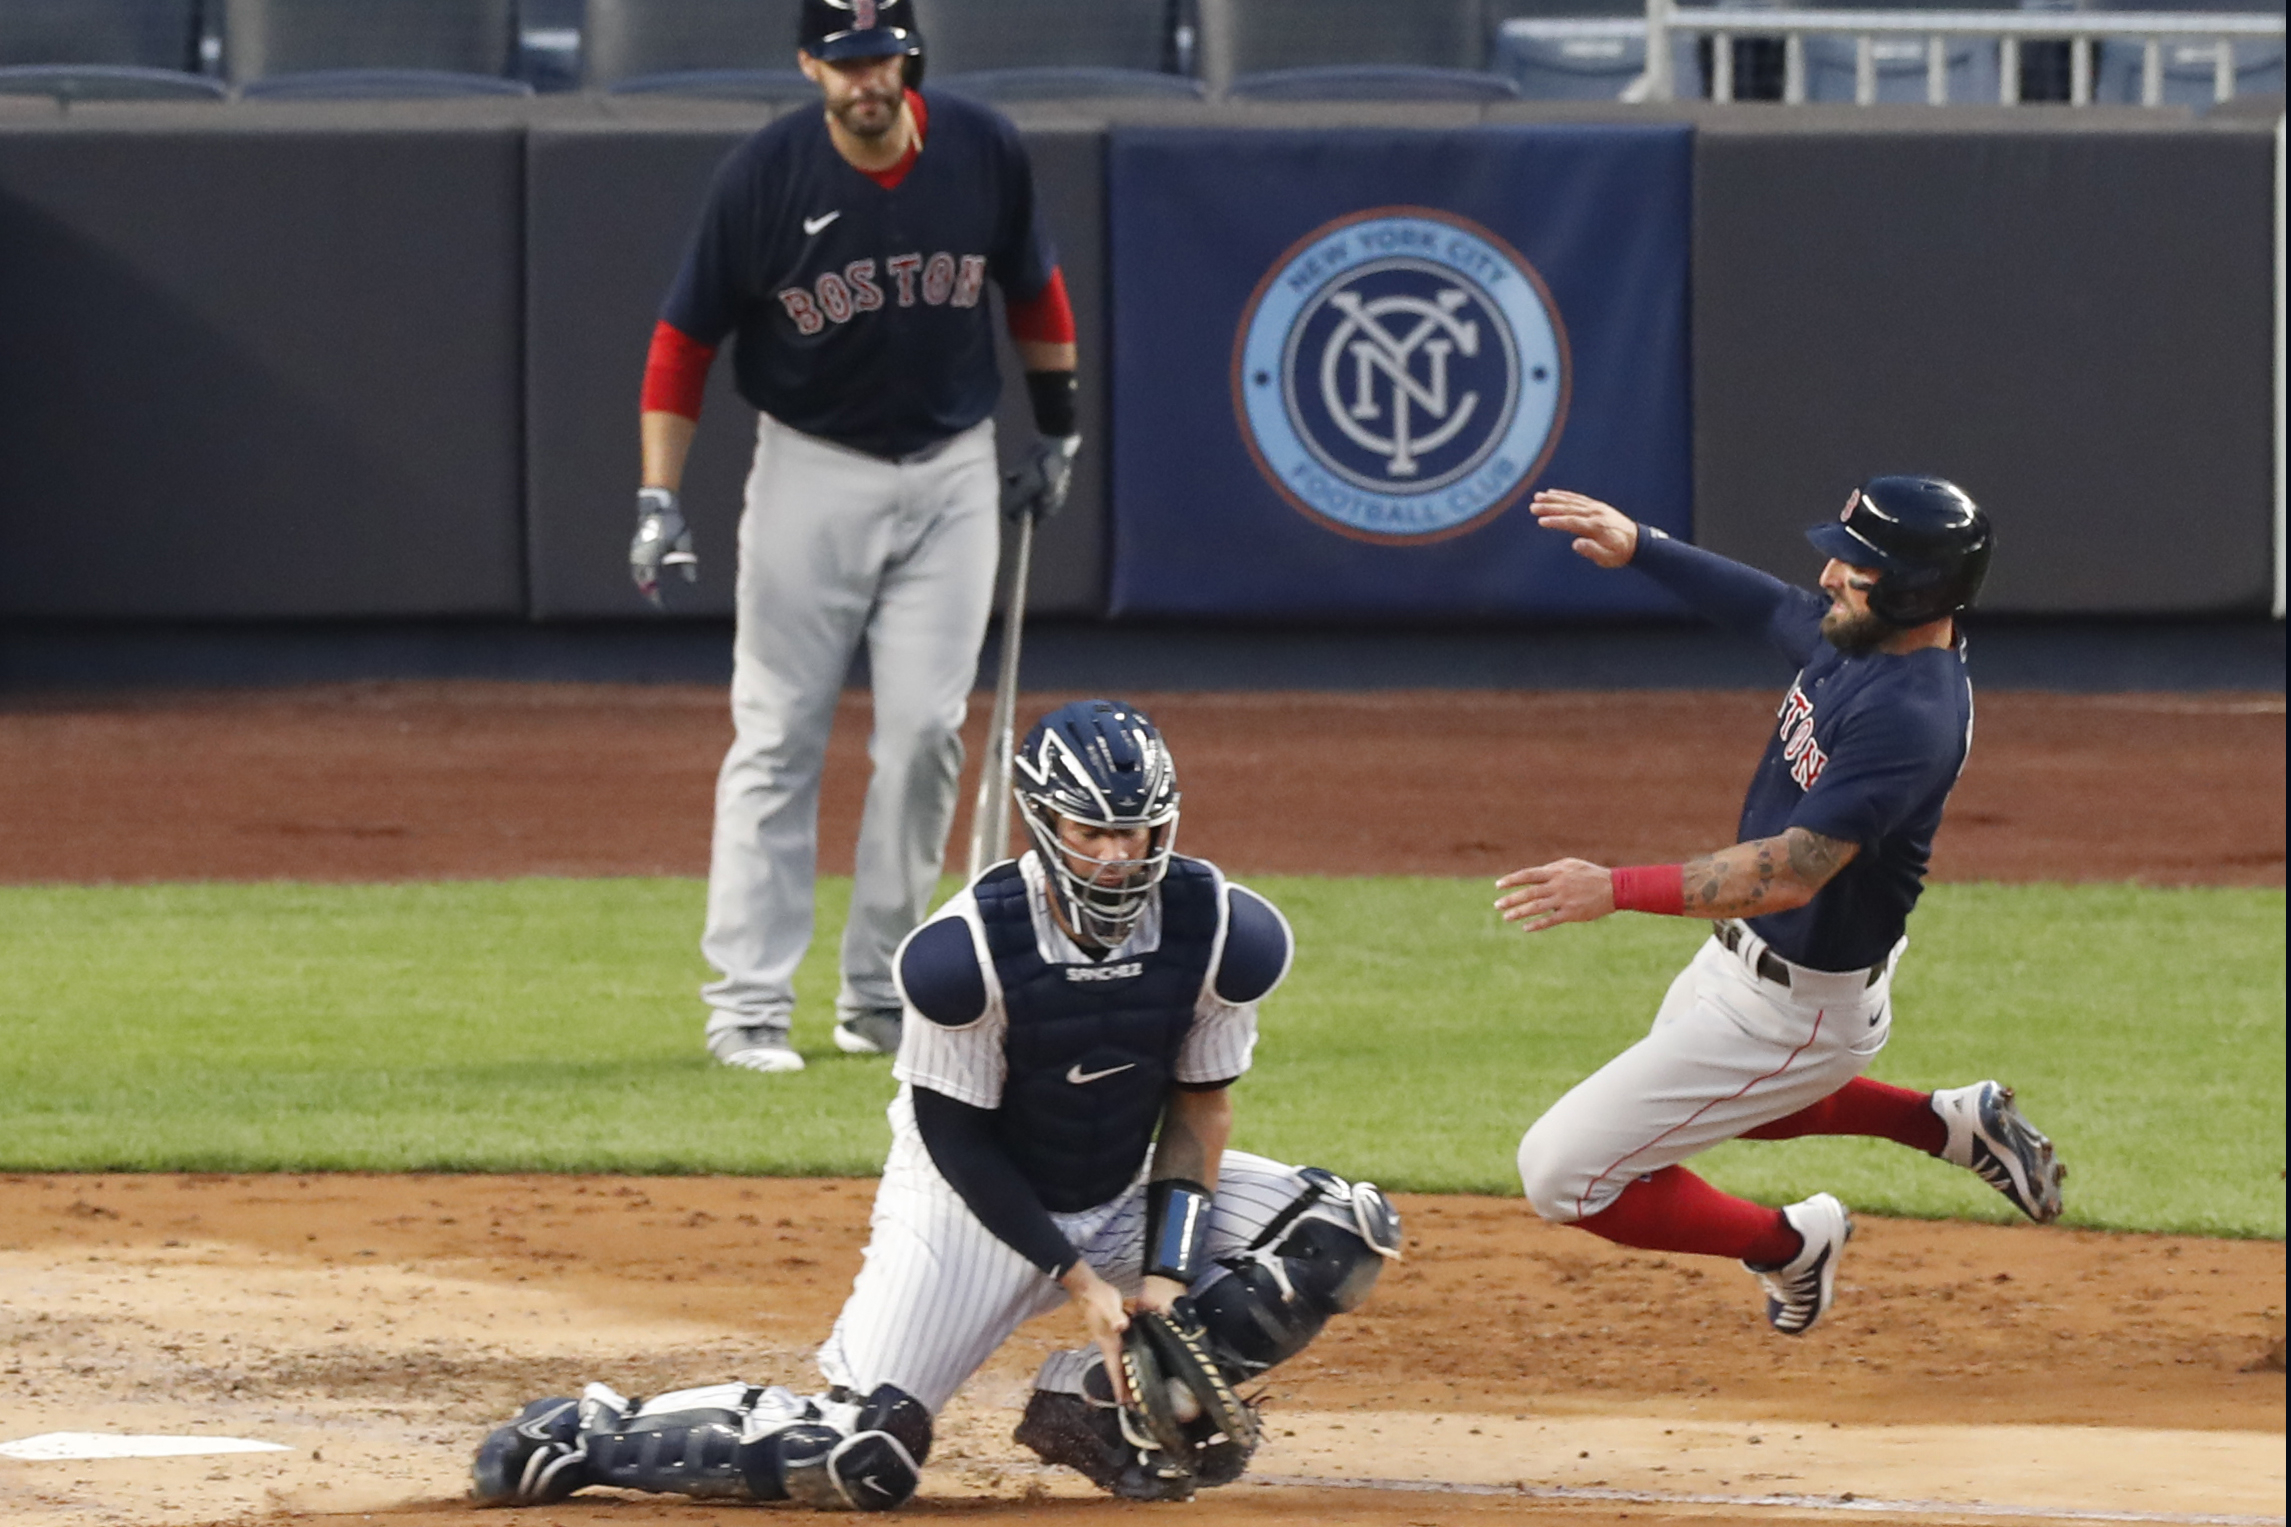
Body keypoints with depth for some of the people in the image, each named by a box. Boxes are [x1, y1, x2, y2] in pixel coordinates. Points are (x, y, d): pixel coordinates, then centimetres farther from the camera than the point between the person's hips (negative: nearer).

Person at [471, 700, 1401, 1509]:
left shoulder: (1219, 933, -17)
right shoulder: (967, 952, -27)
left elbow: (1200, 1106, -4)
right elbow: (956, 1137, -17)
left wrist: (1168, 1275, -14)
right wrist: (1076, 1279, -20)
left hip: (1130, 1195, 5)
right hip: (978, 1205, -5)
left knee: (1345, 1228, -14)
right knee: (865, 1463, -18)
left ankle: (1104, 1406, -9)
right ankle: (589, 1435, 3)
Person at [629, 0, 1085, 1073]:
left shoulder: (983, 152, -6)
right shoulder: (763, 177, -13)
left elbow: (1032, 288, 11)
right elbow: (685, 339, -6)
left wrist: (1058, 430, 16)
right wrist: (659, 499, -13)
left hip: (951, 474, 2)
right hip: (811, 473, -2)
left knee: (926, 732, -1)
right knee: (777, 740, -3)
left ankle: (879, 997, 10)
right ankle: (748, 1004, 0)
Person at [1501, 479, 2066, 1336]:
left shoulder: (1912, 716, -32)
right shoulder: (1857, 638, -5)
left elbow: (1793, 873, -37)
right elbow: (1766, 607, 18)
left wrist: (1618, 889, -41)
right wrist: (1638, 547, 8)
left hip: (1795, 1010, -10)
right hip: (1738, 961, 10)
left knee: (1562, 1174, -7)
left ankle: (1788, 1245, 11)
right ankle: (1951, 1127, 32)